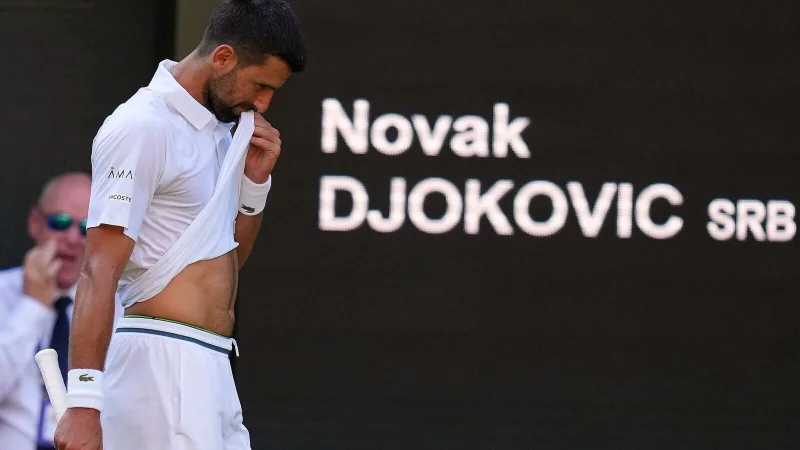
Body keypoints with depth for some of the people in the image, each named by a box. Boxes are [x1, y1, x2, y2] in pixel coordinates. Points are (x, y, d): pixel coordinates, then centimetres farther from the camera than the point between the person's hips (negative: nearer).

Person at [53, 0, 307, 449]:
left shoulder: (219, 126, 15)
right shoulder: (144, 128, -12)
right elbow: (99, 273, -19)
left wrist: (256, 181, 6)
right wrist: (83, 400, -26)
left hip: (210, 369, 9)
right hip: (161, 362, -9)